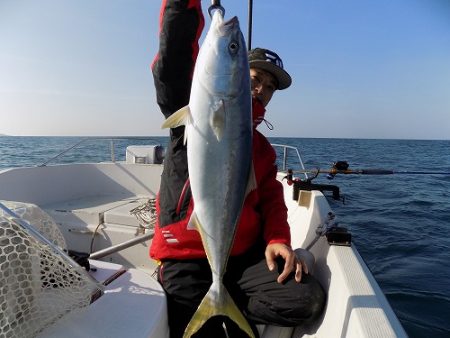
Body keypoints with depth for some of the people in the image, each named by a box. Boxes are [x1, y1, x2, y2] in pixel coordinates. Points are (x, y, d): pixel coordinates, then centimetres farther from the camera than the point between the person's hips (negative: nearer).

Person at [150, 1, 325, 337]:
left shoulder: (263, 149, 15)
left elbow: (271, 201, 9)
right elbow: (173, 61, -15)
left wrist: (278, 239, -9)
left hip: (246, 255, 4)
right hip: (186, 258, -4)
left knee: (308, 299, -14)